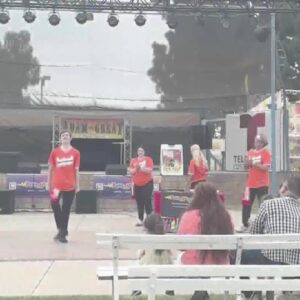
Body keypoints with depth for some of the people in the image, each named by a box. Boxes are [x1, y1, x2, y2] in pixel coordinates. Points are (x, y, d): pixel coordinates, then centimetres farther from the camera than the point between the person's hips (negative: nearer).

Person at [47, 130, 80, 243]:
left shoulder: (75, 153, 2)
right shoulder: (55, 152, 3)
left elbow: (76, 170, 6)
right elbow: (50, 169, 8)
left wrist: (77, 185, 4)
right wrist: (49, 183, 6)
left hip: (70, 186, 0)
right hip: (57, 185, 0)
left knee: (66, 210, 6)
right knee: (54, 203, -17)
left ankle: (63, 233, 18)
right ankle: (61, 229, 0)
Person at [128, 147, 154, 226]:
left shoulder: (148, 159, -4)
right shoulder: (133, 160, 8)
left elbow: (149, 170, -14)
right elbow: (130, 171, 2)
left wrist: (140, 168, -22)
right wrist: (135, 169, -17)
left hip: (147, 183, -4)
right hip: (137, 184, 4)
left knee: (147, 202, -9)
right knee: (139, 203, 7)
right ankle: (140, 220, 13)